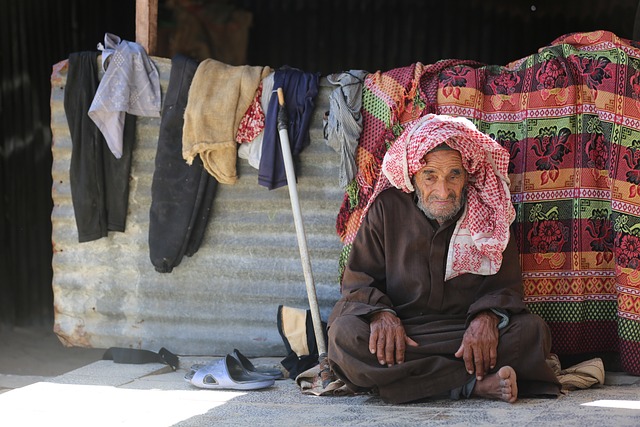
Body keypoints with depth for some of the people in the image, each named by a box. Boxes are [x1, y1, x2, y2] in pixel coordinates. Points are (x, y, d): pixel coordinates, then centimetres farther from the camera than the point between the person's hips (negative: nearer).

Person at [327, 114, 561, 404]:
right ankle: (476, 383, -31)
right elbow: (358, 281, 3)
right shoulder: (387, 209, 4)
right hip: (399, 330, 0)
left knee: (532, 329, -25)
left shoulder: (488, 213, 6)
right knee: (344, 333, -32)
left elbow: (505, 285, 4)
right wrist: (380, 314, -20)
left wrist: (487, 317, -20)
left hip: (467, 333, 0)